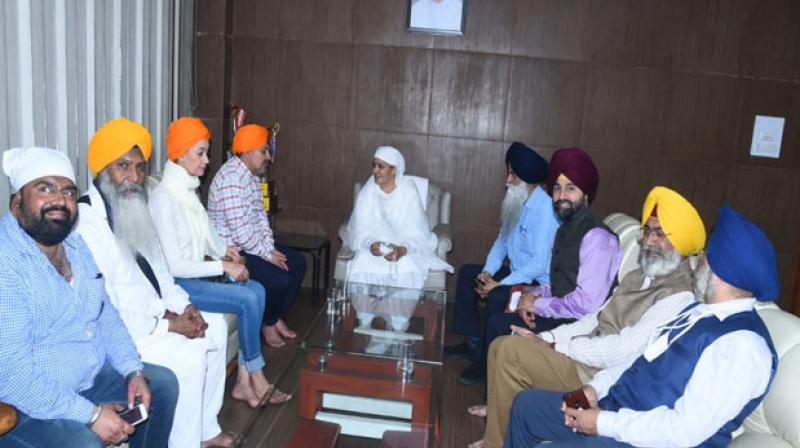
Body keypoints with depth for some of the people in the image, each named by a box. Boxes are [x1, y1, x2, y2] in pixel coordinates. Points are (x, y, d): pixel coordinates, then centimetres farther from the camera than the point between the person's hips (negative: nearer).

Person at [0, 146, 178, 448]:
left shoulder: (75, 244, 6)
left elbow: (105, 314, 13)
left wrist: (134, 370, -1)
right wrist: (91, 415, -25)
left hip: (92, 377, 9)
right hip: (27, 404, -8)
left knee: (163, 384, 12)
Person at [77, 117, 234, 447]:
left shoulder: (134, 209, 9)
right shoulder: (86, 221, -23)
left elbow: (157, 270, 16)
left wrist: (183, 306, -1)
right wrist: (170, 325, -20)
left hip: (151, 313, 10)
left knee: (216, 326, 10)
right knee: (188, 354, -22)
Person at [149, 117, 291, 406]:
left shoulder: (188, 191, 9)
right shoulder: (164, 198, -19)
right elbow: (175, 266, -22)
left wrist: (223, 251, -2)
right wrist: (223, 266, -20)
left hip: (196, 273, 9)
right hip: (176, 283, -9)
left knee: (257, 289, -6)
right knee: (248, 300, -17)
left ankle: (244, 380, -3)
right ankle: (256, 378, 2)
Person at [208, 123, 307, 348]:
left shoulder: (252, 174, 7)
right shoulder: (232, 179, -26)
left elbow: (260, 214, 11)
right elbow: (240, 232, -28)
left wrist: (271, 248, -2)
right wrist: (267, 255, -17)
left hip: (252, 243, 10)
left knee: (298, 262, 8)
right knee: (279, 278, -22)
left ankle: (277, 317, 19)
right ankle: (268, 323, 7)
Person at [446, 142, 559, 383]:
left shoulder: (544, 209, -24)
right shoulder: (517, 201, 3)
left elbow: (538, 265, -29)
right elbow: (501, 241, 12)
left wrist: (499, 284, -25)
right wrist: (487, 272, -5)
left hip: (539, 283, -10)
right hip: (517, 273, 10)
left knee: (497, 297, -32)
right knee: (467, 273, 12)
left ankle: (487, 361, -11)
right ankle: (473, 342, 18)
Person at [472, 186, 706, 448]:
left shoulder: (679, 297, -18)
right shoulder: (639, 277, 13)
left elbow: (621, 351, -23)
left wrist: (555, 345, -14)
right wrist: (547, 338, 1)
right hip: (590, 354, 9)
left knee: (511, 350, -18)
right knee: (502, 346, 1)